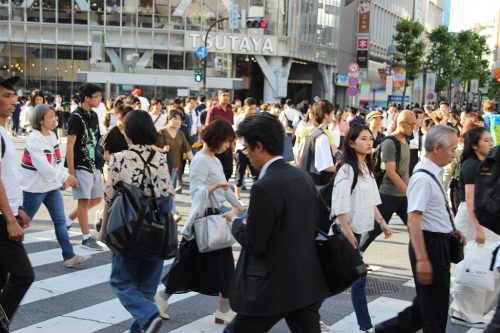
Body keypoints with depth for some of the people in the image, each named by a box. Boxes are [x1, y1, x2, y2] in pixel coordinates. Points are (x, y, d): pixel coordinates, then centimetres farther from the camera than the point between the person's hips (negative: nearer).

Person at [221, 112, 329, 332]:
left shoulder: (264, 187, -20)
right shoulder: (302, 177, 5)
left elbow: (254, 244, -17)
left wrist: (235, 219, 1)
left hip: (273, 287, -7)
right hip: (307, 282, 7)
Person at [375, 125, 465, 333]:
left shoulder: (435, 173, 9)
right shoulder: (422, 178, -21)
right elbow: (413, 220, -26)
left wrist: (452, 230, 15)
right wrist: (422, 259, -29)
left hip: (440, 243, 10)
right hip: (429, 244, -10)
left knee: (434, 301, 19)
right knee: (433, 304, 4)